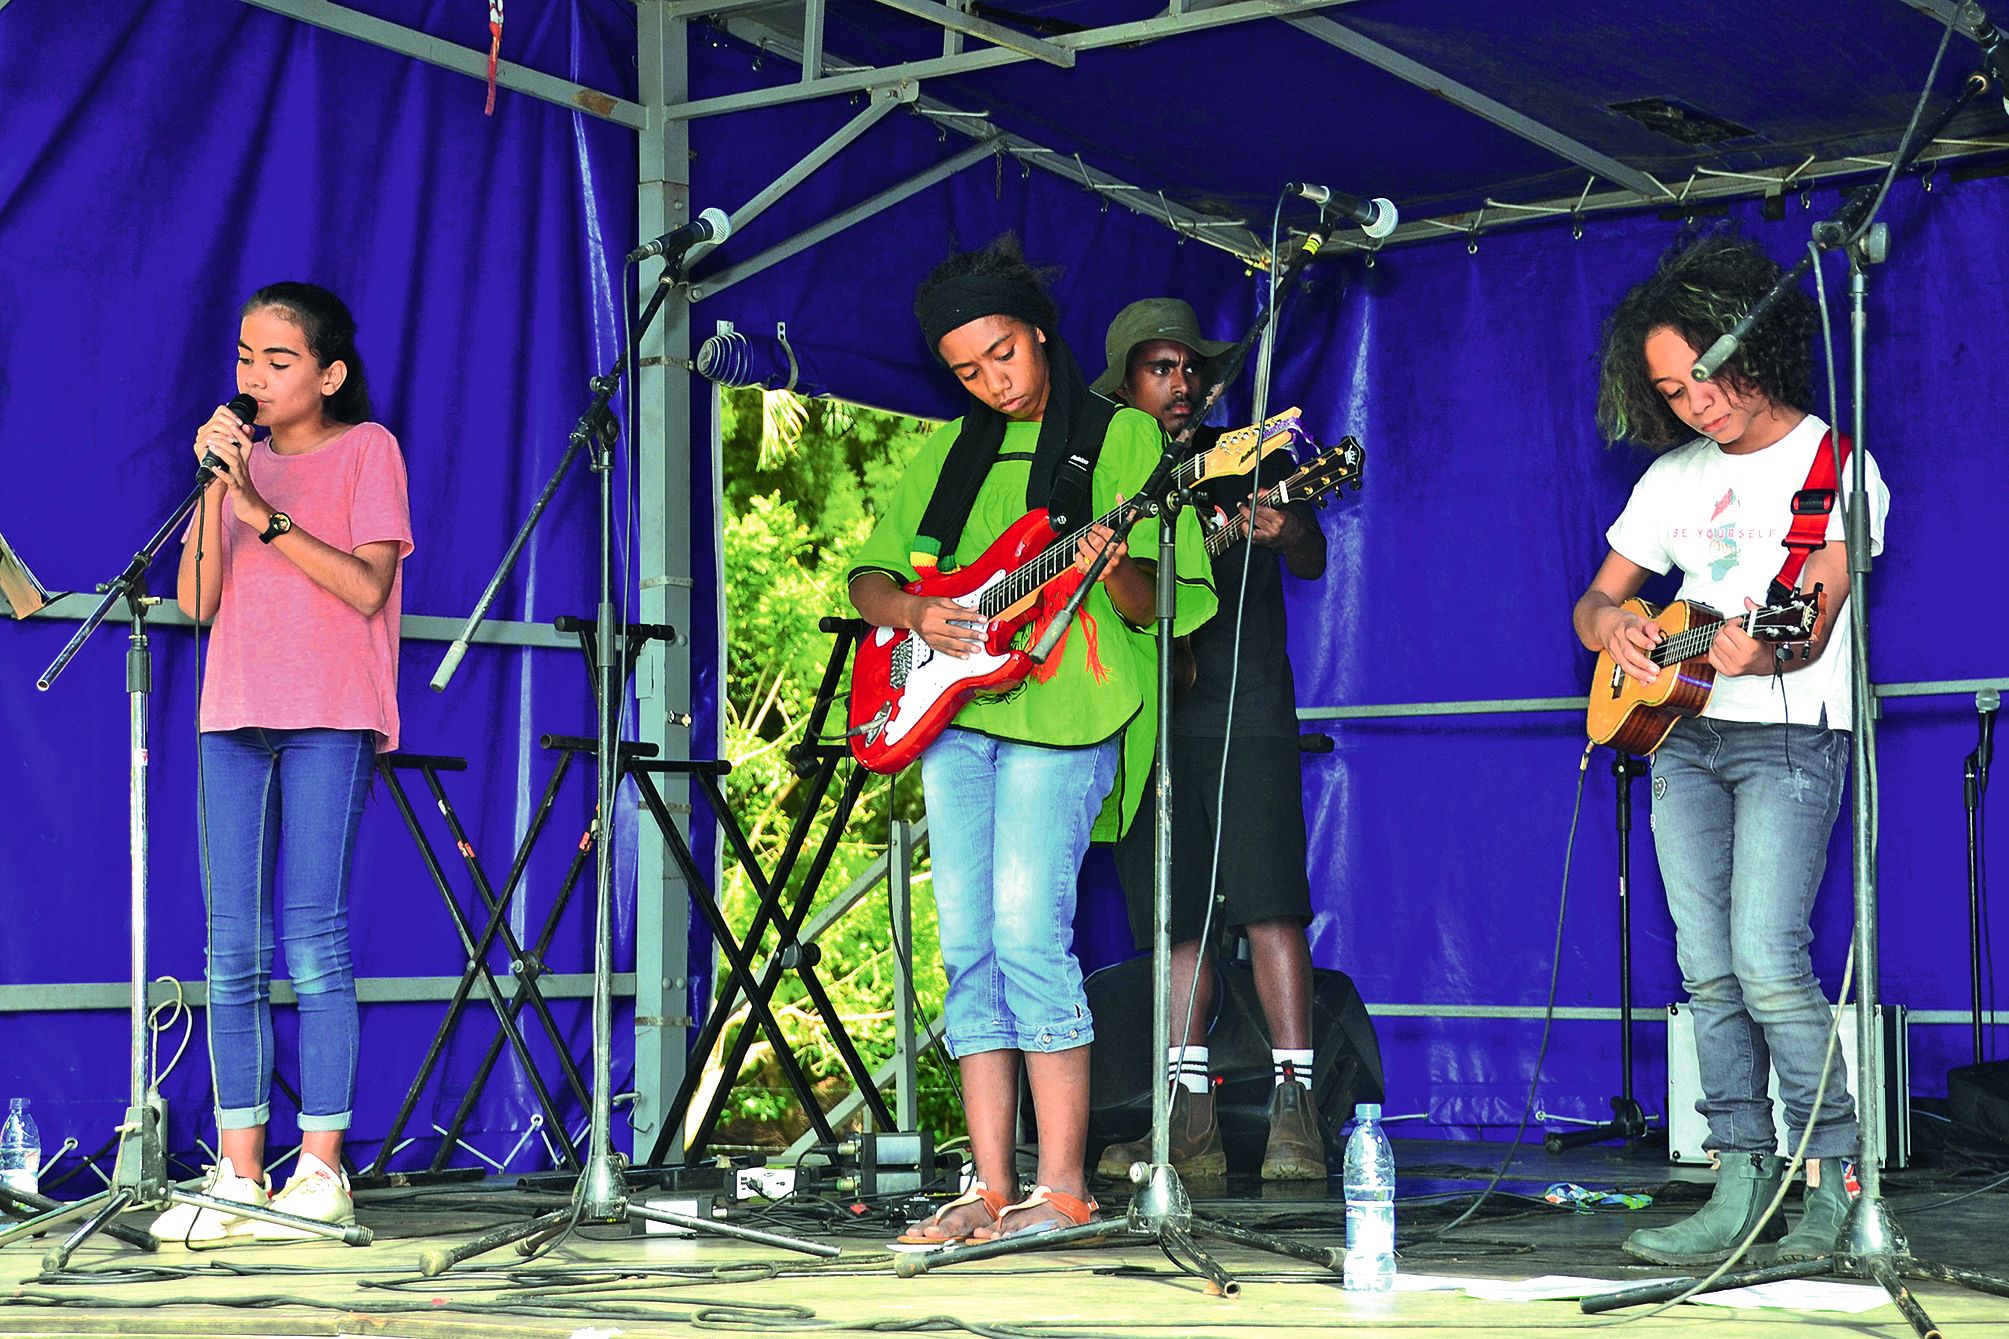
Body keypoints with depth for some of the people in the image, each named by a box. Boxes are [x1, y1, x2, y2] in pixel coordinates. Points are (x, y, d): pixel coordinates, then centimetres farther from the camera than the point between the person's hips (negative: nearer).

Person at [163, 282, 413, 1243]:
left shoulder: (366, 449, 4)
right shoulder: (242, 456, 17)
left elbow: (368, 587, -9)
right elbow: (197, 601, 7)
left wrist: (261, 509, -13)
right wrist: (216, 486, -5)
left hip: (329, 718, -5)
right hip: (234, 715, 5)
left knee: (313, 944, -10)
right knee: (232, 955, 0)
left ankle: (321, 1174, -7)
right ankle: (237, 1178, 3)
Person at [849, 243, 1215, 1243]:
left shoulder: (1122, 437, 3)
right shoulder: (949, 452, 18)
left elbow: (1164, 605, -3)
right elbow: (869, 575, 21)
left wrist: (1116, 574, -25)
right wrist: (912, 612, -1)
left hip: (1060, 716, -6)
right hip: (956, 714, 6)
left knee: (1026, 928, -17)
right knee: (968, 945, 3)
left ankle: (1063, 1187, -11)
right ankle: (992, 1188, 7)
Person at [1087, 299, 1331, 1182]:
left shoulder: (1246, 459, 8)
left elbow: (1312, 565, -3)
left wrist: (1286, 531, -26)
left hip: (1246, 711, -3)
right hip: (1147, 720, 3)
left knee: (1269, 903, -11)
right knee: (1172, 918, 4)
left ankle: (1294, 1105, -10)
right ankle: (1190, 1118, 9)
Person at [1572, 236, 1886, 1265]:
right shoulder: (1674, 475, 12)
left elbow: (1815, 622, -16)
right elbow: (1594, 603, 17)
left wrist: (1764, 655, -39)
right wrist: (1609, 625, -8)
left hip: (1789, 733, -6)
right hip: (1682, 735, 6)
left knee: (1766, 963, -17)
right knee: (1708, 975, 1)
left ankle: (1835, 1180, -9)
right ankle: (1741, 1188, 4)